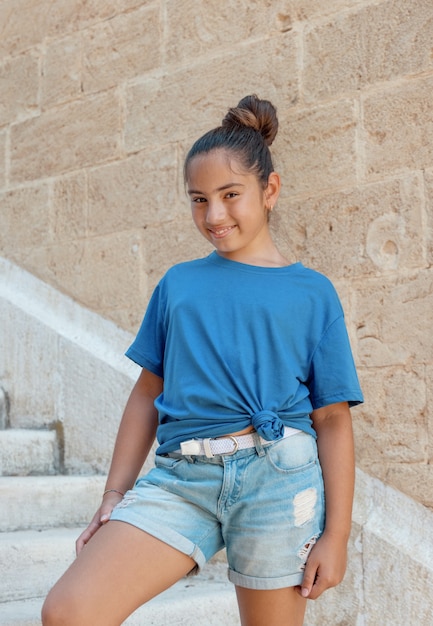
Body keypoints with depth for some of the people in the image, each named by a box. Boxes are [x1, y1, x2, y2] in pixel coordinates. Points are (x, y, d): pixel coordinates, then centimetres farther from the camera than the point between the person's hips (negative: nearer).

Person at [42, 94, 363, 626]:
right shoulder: (177, 284, 13)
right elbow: (149, 392, 15)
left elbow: (333, 419, 3)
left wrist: (336, 534, 0)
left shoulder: (310, 293, 5)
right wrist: (115, 493, 10)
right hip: (180, 477, 2)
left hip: (276, 476, -1)